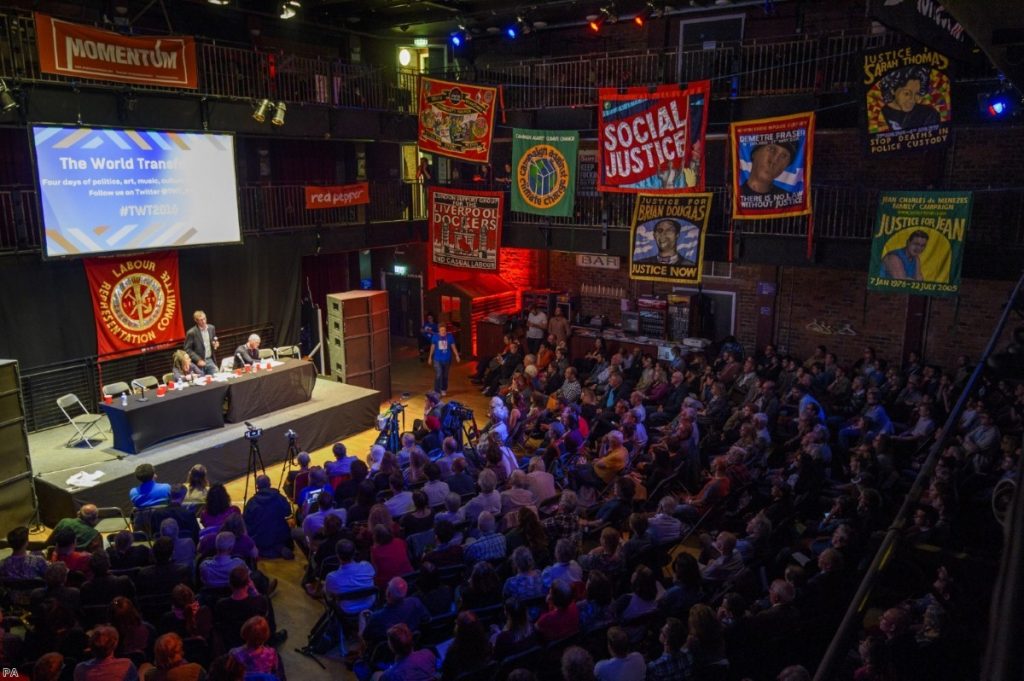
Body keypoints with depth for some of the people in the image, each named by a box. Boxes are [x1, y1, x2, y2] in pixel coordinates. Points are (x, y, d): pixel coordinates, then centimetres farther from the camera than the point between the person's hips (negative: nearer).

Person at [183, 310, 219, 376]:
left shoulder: (211, 328, 4)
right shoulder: (191, 332, -11)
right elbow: (187, 349, -9)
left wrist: (215, 344, -3)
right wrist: (198, 360, -16)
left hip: (210, 360, 4)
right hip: (199, 363, -4)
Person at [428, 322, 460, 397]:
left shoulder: (450, 336, -9)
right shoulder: (435, 337, -9)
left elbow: (453, 346, 0)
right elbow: (432, 347, 3)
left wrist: (457, 356, -5)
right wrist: (430, 357, 8)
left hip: (447, 359, 1)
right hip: (437, 359, -1)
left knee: (445, 375, 14)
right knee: (438, 375, -11)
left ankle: (444, 389, 33)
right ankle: (437, 391, -2)